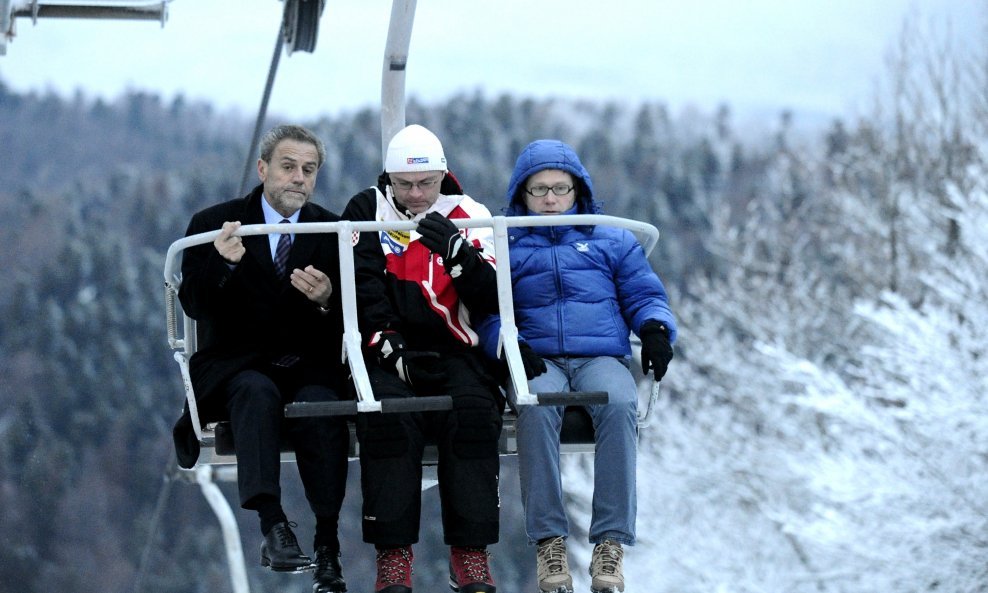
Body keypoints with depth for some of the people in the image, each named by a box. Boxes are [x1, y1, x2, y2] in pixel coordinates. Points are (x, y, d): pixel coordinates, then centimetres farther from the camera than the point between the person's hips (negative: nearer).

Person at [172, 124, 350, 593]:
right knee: (258, 392, -35)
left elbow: (351, 320, 4)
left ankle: (327, 548, -30)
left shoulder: (332, 230, 9)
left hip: (310, 366, 1)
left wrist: (327, 300, -18)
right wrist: (222, 264, -24)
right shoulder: (214, 224, 4)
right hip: (236, 364, -1)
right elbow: (194, 305, -5)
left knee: (322, 406, -31)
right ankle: (272, 527, -45)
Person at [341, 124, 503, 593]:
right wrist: (386, 339, -14)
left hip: (453, 353, 1)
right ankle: (393, 555, -29)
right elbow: (362, 287, 0)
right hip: (387, 354, -1)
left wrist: (457, 250, -16)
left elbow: (492, 300, -1)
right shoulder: (367, 211, 10)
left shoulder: (470, 216, 9)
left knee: (473, 413, -30)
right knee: (389, 413, -33)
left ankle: (470, 555, -24)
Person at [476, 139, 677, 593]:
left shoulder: (611, 239, 22)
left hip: (602, 356, 1)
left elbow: (643, 294, 20)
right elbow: (486, 313, 9)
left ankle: (610, 542, -36)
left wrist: (655, 328, -2)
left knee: (619, 404, -36)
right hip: (537, 359, -1)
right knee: (536, 407, -38)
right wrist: (508, 345, -12)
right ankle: (548, 539, -35)